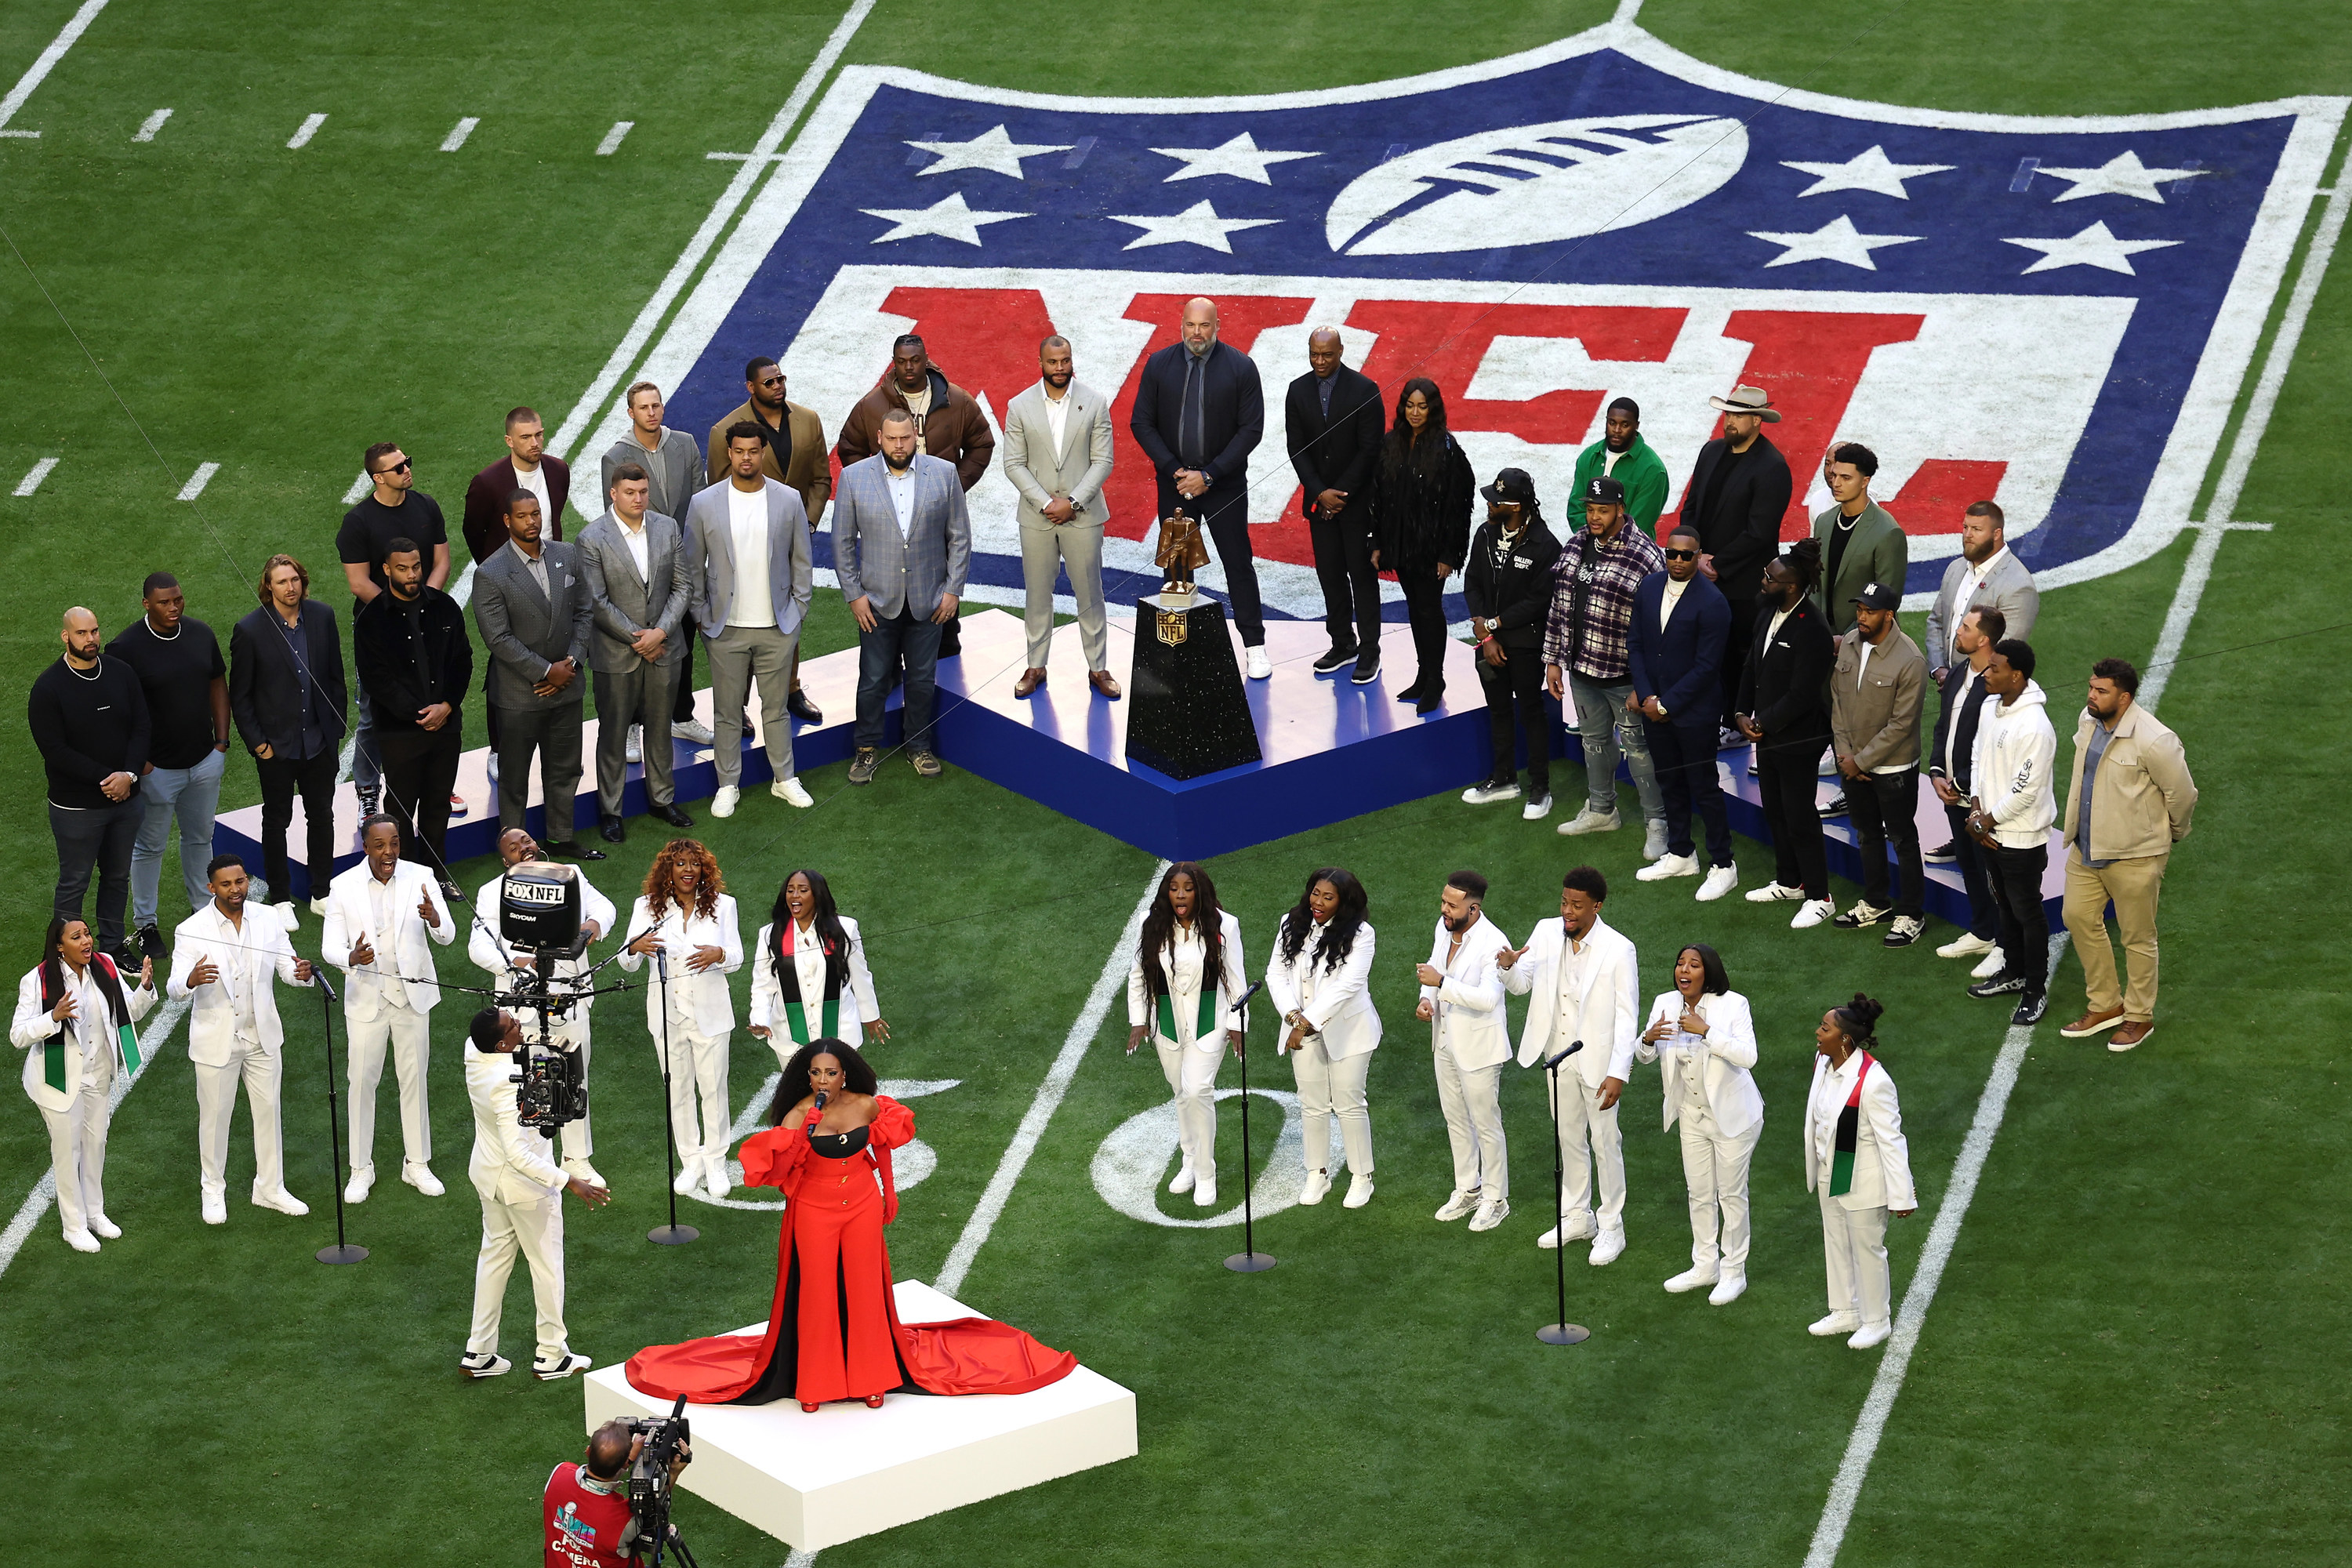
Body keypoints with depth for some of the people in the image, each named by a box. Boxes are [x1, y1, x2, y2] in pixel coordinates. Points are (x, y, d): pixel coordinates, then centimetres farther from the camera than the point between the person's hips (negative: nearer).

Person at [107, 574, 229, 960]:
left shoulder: (201, 634, -2)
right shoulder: (126, 647, -18)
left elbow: (218, 684, 9)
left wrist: (221, 740, 5)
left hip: (205, 761, 5)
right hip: (157, 767, -5)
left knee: (200, 837, 20)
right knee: (149, 846, 9)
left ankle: (203, 906, 36)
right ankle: (144, 922, 22)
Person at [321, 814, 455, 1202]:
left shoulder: (420, 878, -8)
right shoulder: (343, 887, -10)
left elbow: (447, 937, -12)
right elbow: (330, 946, -8)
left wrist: (435, 919, -37)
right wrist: (351, 958, -32)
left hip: (412, 995, 1)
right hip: (366, 997, -1)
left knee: (415, 1080, 11)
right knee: (362, 1082, 6)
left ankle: (417, 1164, 26)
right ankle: (361, 1169, 20)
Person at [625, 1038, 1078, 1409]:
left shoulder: (867, 1107, -10)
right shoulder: (798, 1116, -18)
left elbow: (883, 1145, 11)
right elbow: (776, 1168, -27)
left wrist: (886, 1193, 18)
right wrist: (803, 1136, -40)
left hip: (862, 1208, 2)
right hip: (815, 1211, -2)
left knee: (865, 1291, 10)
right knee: (817, 1295, 5)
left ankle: (869, 1377, 25)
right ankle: (813, 1383, 20)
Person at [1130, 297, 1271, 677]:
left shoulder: (1241, 367, -6)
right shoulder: (1159, 365, 0)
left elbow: (1251, 430, -7)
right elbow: (1141, 423, 2)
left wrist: (1209, 475, -13)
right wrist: (1174, 470, -10)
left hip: (1224, 485, -2)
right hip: (1174, 485, 2)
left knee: (1238, 563, 2)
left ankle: (1254, 645, 10)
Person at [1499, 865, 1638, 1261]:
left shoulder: (1618, 949, -18)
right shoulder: (1546, 934, -4)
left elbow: (1627, 1016, -17)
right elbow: (1522, 984, 0)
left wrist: (1618, 1073, -22)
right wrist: (1508, 967, -25)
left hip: (1598, 1061, -5)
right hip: (1559, 1057, 5)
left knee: (1605, 1143, 5)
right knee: (1568, 1138, 18)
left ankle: (1611, 1227, 19)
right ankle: (1577, 1217, 34)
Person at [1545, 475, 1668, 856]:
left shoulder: (1644, 556, -17)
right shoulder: (1576, 545, 3)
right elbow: (1560, 606, 10)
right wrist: (1554, 660, 10)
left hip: (1623, 675, -7)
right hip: (1581, 668, 7)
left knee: (1637, 746, 2)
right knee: (1595, 739, 21)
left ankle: (1656, 824, 13)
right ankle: (1601, 811, 38)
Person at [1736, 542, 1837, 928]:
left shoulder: (1812, 632, -24)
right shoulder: (1768, 614, 3)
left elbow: (1801, 695, -24)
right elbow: (1752, 667, 13)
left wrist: (1763, 723, -16)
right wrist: (1742, 714, 3)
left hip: (1797, 739, -9)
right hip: (1766, 735, 9)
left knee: (1800, 819, 0)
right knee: (1775, 813, 20)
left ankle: (1818, 897, 11)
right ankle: (1788, 882, 36)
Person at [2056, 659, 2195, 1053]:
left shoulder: (2153, 742, -25)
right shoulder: (2088, 721, -1)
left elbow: (2182, 794, -12)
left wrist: (2171, 835, 4)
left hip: (2133, 856, -8)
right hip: (2086, 847, 8)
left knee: (2138, 938, 7)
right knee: (2079, 917, 15)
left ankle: (2139, 1018, 23)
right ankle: (2105, 1004, 31)